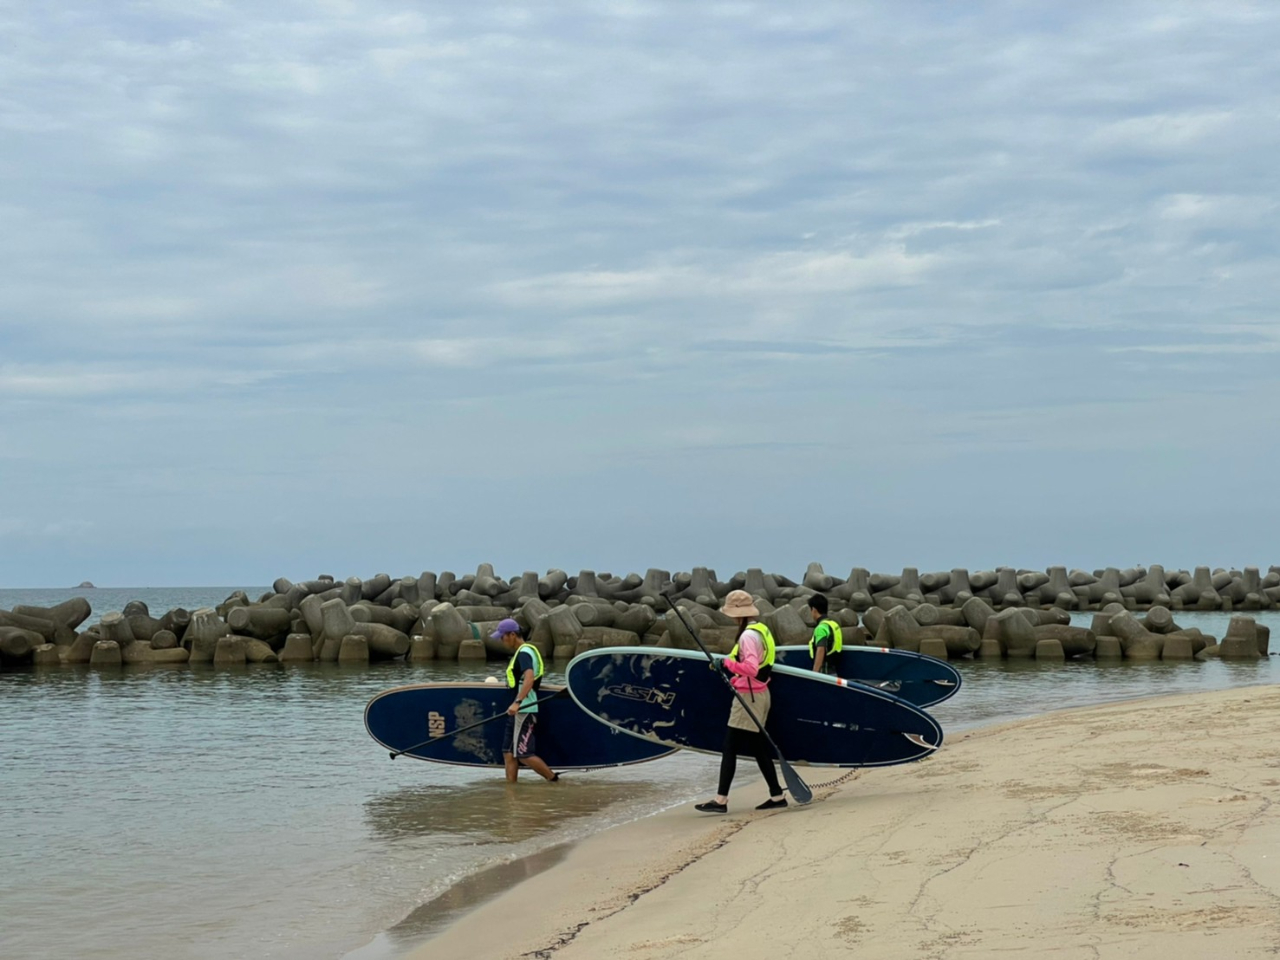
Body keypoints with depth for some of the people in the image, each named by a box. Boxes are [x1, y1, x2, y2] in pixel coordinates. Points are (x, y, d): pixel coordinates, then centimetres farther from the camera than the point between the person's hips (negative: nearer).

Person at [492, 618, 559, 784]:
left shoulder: (524, 653, -15)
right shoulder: (522, 652, 17)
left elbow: (529, 678, -32)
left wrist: (517, 702, -40)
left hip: (523, 711, -11)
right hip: (518, 711, 11)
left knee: (524, 754, -9)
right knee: (508, 752, 8)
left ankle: (555, 780, -1)